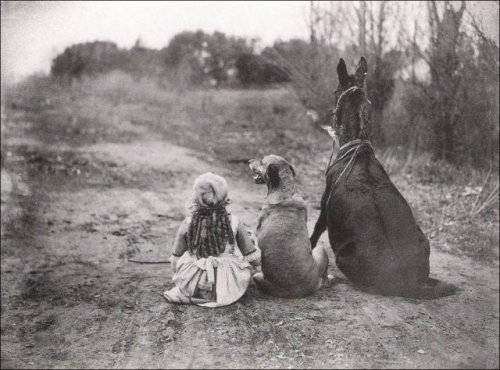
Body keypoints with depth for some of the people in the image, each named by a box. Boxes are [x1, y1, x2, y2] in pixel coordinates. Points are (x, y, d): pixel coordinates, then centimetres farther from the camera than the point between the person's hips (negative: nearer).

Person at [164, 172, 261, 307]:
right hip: (229, 290, -2)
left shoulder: (187, 224, -12)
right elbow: (255, 260, -6)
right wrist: (253, 243, 17)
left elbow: (175, 263, -2)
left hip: (194, 289, 2)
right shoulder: (234, 223, -14)